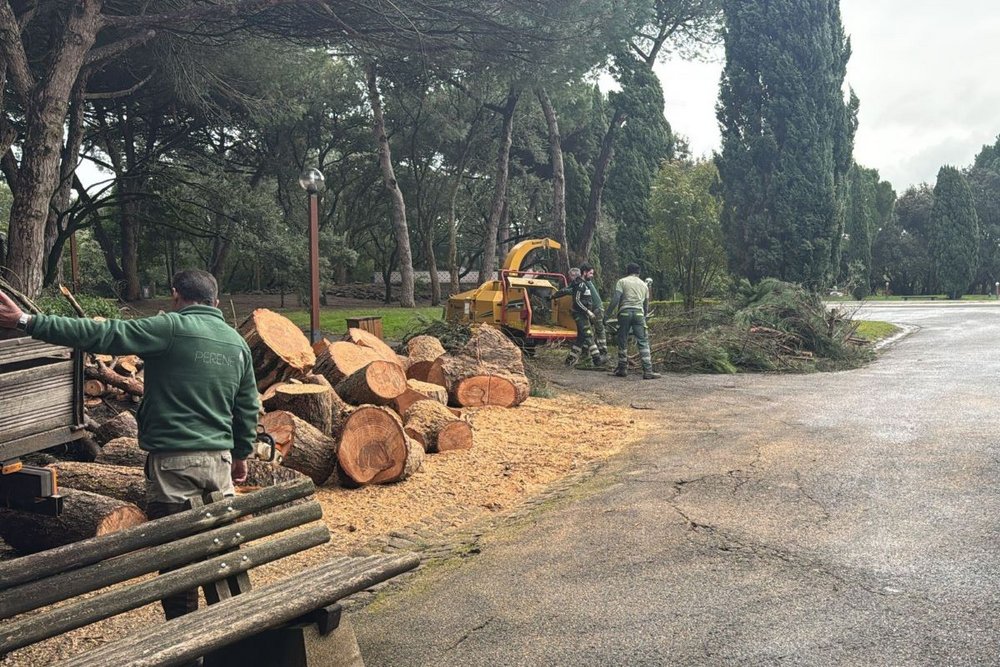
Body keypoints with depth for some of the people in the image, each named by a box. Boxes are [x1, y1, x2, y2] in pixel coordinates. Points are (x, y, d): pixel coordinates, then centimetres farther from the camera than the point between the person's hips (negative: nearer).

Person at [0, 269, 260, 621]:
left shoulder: (171, 327, -8)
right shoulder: (238, 342, 10)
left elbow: (100, 334, -14)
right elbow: (248, 407, 15)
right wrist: (241, 454, 26)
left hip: (173, 460, -5)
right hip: (219, 459, 5)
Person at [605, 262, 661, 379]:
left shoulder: (622, 282, 7)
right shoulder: (644, 285, 19)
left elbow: (615, 299, -6)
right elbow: (646, 305, 21)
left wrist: (607, 314, -4)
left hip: (625, 312, -2)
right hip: (639, 313, 2)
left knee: (622, 341, 8)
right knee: (643, 342, 0)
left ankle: (622, 369, 14)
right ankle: (648, 371, -7)